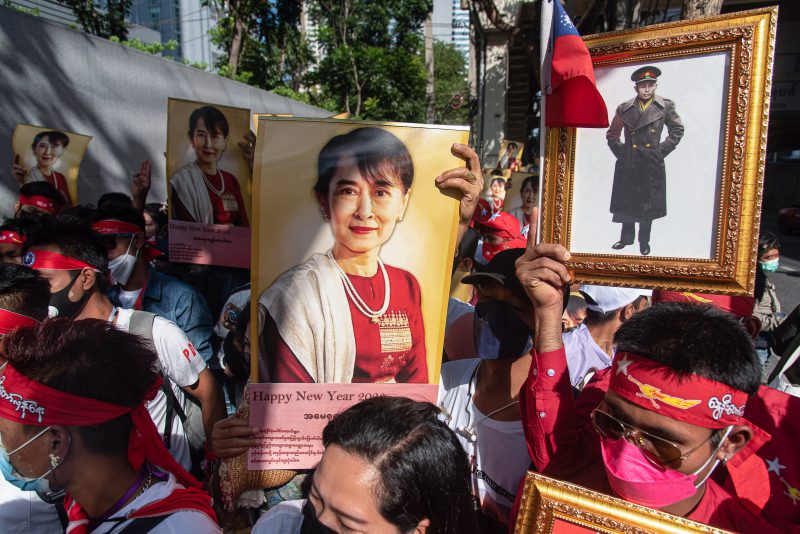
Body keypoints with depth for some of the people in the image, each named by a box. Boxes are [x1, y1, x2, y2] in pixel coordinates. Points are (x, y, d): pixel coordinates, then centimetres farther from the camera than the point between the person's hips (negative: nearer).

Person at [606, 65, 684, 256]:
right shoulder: (624, 108, 2)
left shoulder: (666, 106, 0)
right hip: (628, 164, 1)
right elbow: (612, 134, 11)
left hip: (652, 166, -1)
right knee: (626, 202, 9)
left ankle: (644, 241, 21)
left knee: (648, 204, 7)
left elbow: (678, 130, 8)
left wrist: (662, 150, -1)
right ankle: (626, 238, 25)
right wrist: (621, 152, 1)